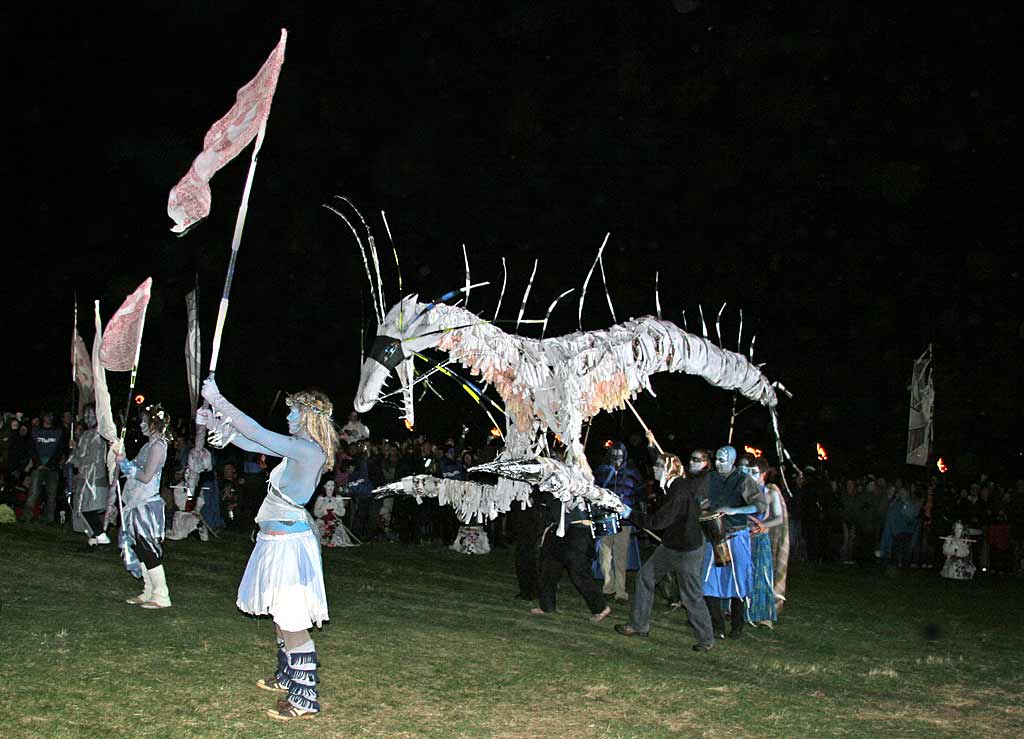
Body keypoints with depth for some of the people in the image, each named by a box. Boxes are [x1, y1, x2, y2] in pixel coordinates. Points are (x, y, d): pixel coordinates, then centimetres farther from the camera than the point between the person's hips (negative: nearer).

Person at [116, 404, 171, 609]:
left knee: (149, 550, -7)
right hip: (139, 503, 10)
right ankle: (148, 592, 20)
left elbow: (146, 477, -19)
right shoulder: (150, 445, 15)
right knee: (140, 548, 13)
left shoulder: (157, 446, -14)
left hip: (147, 504, -10)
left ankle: (161, 596, -4)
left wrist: (124, 464, -10)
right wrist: (124, 461, 9)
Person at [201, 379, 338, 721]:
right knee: (282, 617, 23)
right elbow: (250, 443, 18)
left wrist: (217, 399, -13)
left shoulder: (308, 450, -19)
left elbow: (255, 433, -20)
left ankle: (305, 699, -4)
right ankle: (288, 677, 38)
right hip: (279, 537, 10)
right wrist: (215, 422, 14)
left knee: (292, 623, -8)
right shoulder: (302, 448, 11)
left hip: (288, 541, -10)